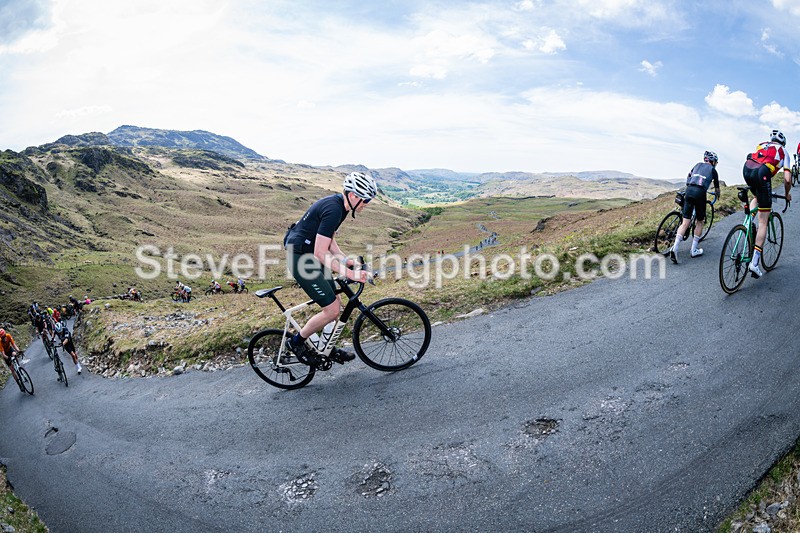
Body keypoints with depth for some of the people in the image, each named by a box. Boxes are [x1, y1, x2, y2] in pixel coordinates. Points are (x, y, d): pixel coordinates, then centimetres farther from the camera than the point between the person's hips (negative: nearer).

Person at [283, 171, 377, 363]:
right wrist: (349, 273, -27)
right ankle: (296, 342, 10)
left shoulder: (338, 203, 8)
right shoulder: (333, 210, -24)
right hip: (302, 258, -10)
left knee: (336, 304, 13)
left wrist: (344, 260, 4)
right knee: (332, 310, -9)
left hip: (309, 256, 10)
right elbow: (320, 252, -27)